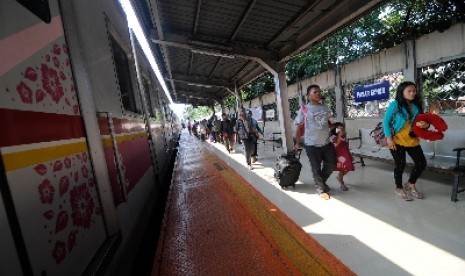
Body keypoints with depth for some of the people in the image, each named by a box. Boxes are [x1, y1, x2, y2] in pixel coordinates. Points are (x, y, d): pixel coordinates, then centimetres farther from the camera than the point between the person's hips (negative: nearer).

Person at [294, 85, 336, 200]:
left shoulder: (325, 107, 6)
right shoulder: (304, 109, -10)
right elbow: (299, 127, -6)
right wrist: (297, 143, -6)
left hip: (327, 142, 5)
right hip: (312, 144, -5)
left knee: (331, 164, 12)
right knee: (316, 169, 5)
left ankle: (321, 181, 38)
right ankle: (321, 189, 26)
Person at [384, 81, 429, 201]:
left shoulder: (416, 106, 7)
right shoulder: (395, 105, -9)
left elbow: (420, 121, 13)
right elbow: (386, 122, -10)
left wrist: (426, 124, -12)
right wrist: (389, 138, -16)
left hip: (412, 140, 6)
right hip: (397, 141, -5)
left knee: (421, 162, 8)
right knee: (400, 165, 3)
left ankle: (410, 184, 31)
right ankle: (399, 188, 23)